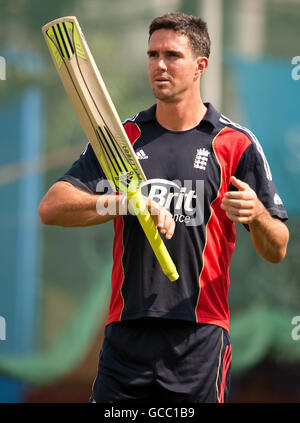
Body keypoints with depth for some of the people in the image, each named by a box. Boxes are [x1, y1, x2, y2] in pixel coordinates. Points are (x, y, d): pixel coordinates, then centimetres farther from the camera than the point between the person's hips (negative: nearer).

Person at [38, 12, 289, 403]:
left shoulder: (236, 144, 3)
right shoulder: (122, 136, 11)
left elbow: (276, 251, 4)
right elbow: (51, 207, -1)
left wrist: (256, 214, -19)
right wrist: (128, 203, -15)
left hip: (199, 341, -2)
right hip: (126, 337, 2)